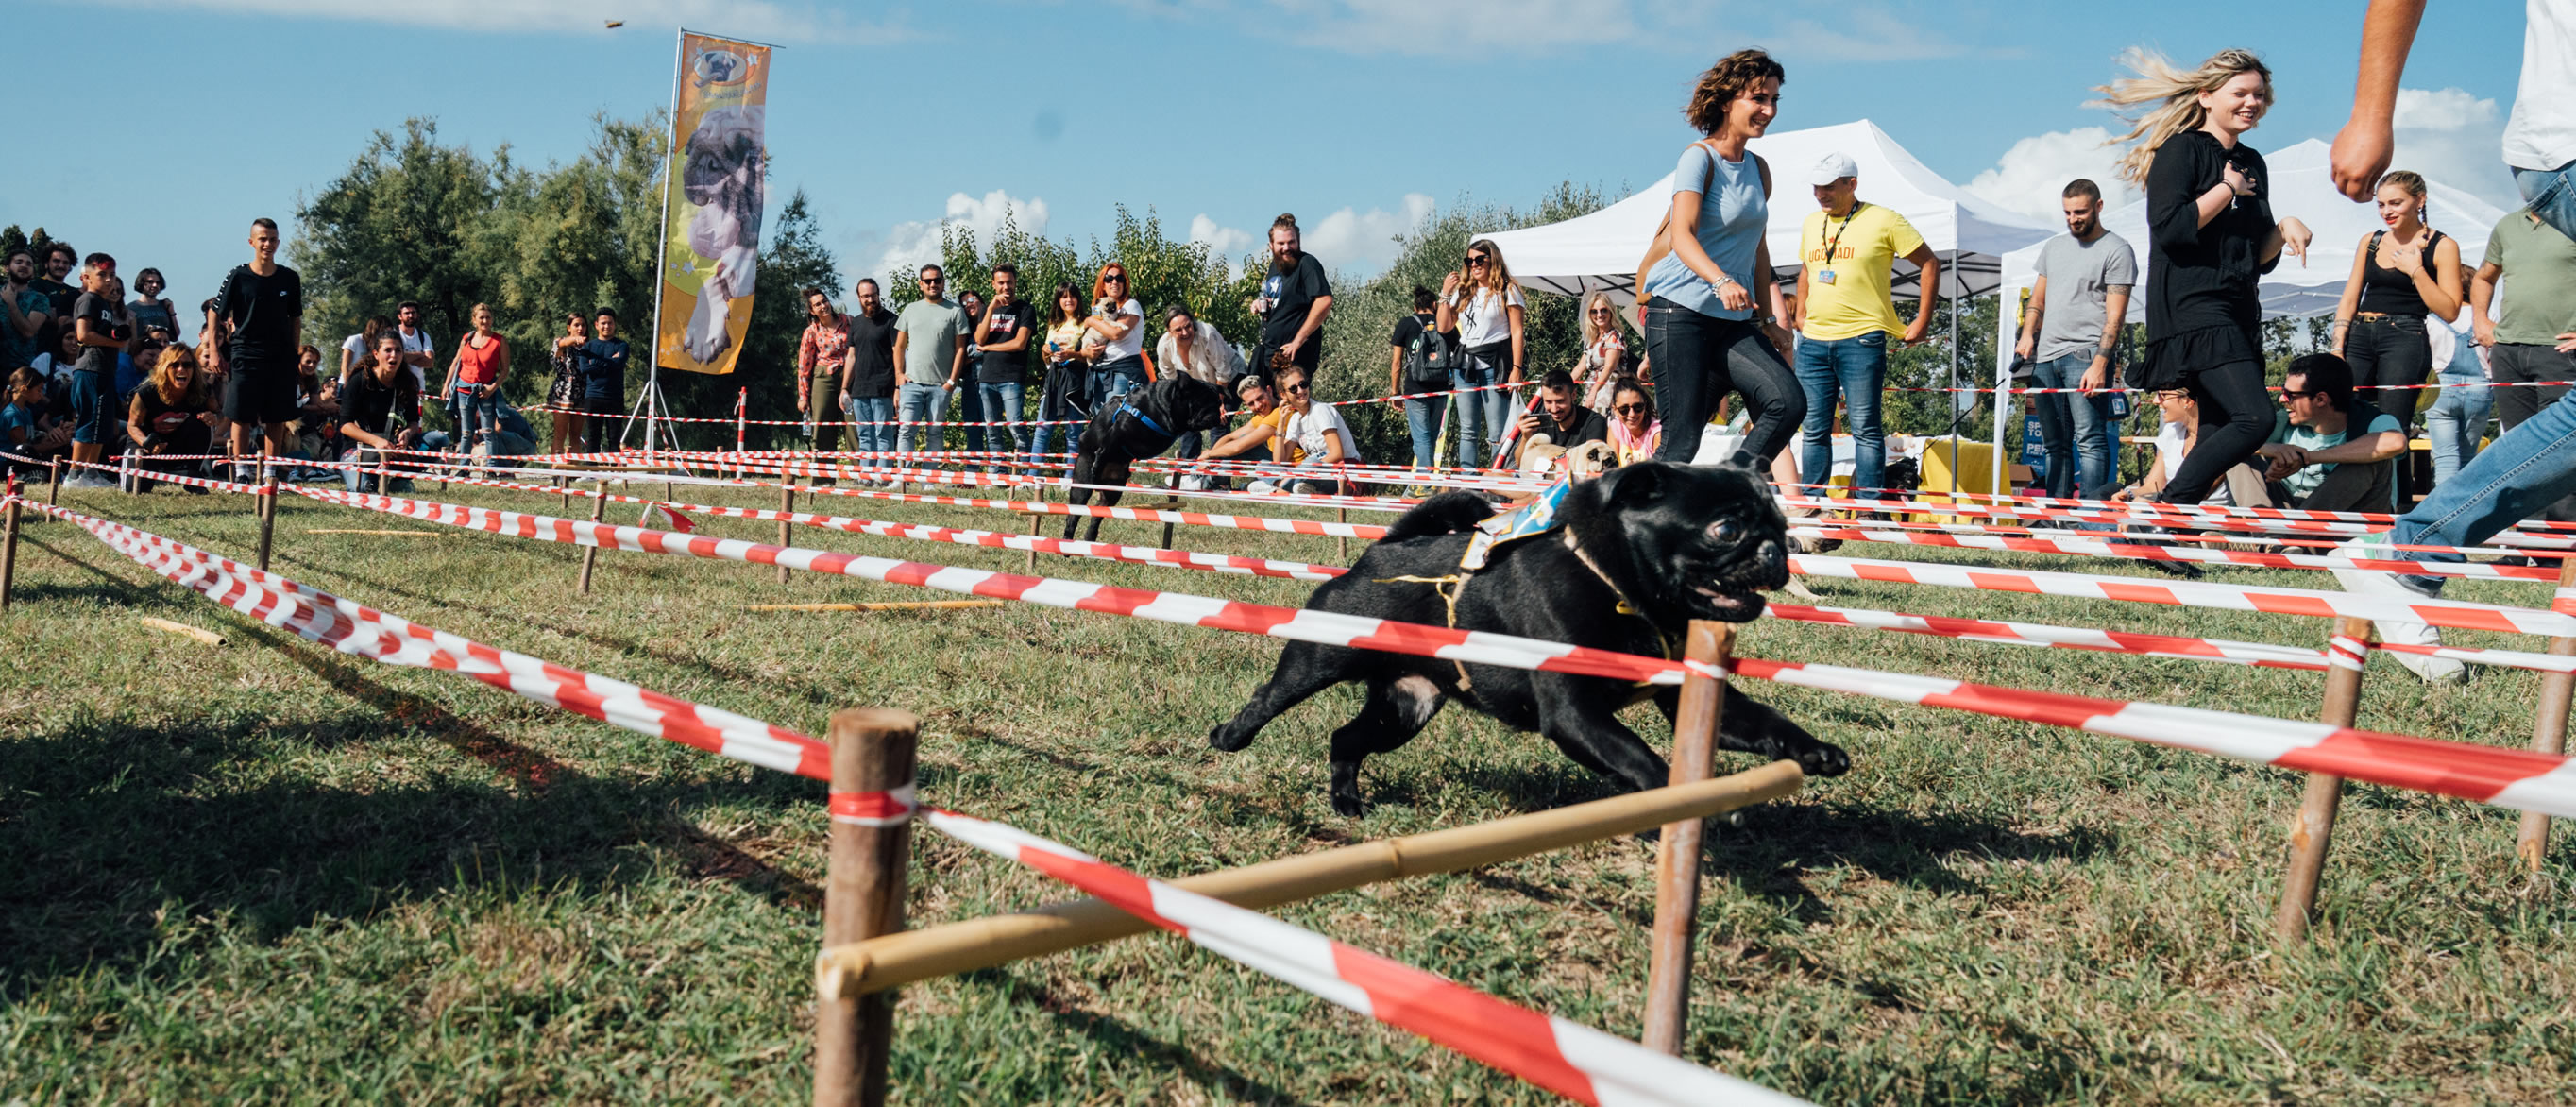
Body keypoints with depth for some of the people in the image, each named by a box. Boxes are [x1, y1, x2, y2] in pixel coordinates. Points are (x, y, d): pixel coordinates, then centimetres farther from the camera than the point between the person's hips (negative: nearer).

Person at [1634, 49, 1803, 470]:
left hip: (1734, 320, 7)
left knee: (1789, 402, -15)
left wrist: (1768, 319, 21)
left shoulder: (1759, 169, 16)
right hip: (1680, 311, -7)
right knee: (1682, 439, -10)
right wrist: (1722, 282, -36)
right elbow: (1681, 237, -19)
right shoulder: (1700, 157, -5)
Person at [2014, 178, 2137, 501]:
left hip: (2085, 353, -6)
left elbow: (2114, 317, -8)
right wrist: (2027, 336, 4)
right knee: (2055, 444, 8)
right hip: (2044, 357, 7)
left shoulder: (2117, 251, -1)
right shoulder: (2053, 247, 19)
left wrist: (2099, 365, -17)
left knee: (2089, 440, -13)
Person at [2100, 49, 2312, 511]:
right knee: (2255, 417, -21)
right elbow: (2168, 228, -18)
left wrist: (2285, 229, 2)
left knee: (2219, 437, 3)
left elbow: (2260, 257, 22)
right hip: (2191, 307, -9)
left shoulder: (2252, 164, 20)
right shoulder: (2181, 149, -3)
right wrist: (2228, 188, -7)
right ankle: (2165, 511, -15)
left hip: (2238, 313, 9)